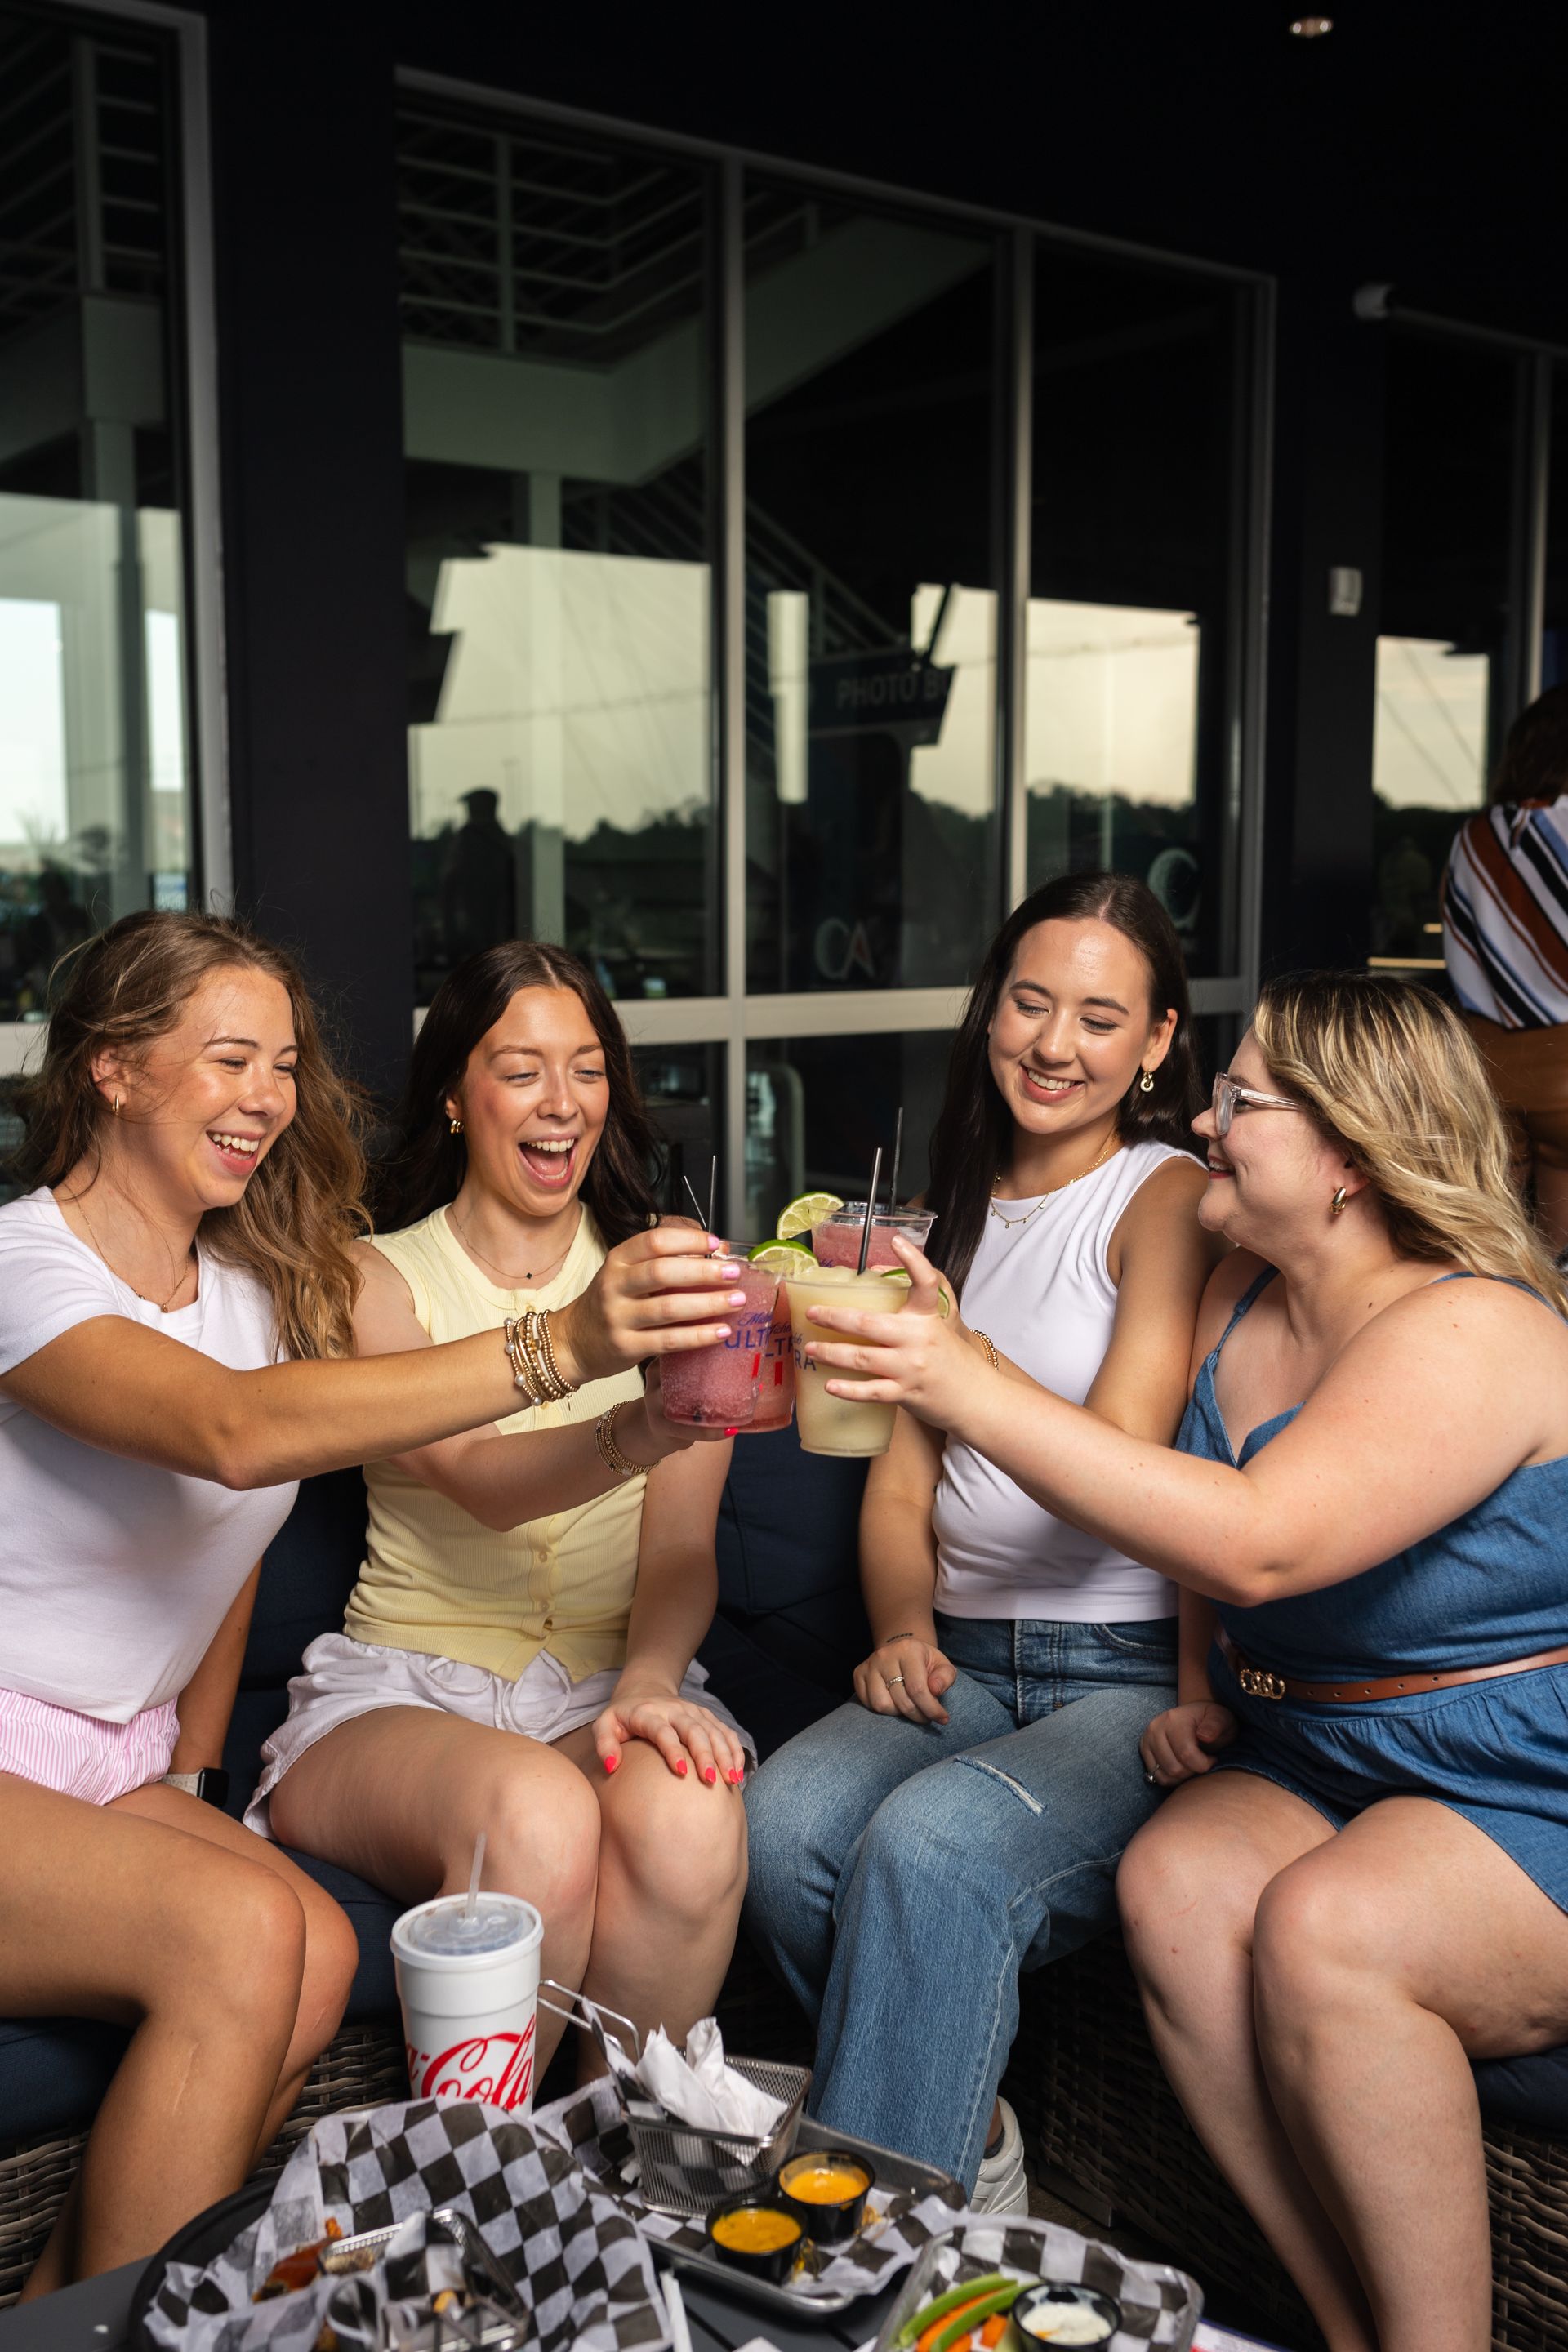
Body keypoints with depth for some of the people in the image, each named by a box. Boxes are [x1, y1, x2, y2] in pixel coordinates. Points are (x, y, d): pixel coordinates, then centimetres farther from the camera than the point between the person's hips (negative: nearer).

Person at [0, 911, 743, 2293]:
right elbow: (238, 1436, -36)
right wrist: (557, 1349, -46)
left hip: (113, 1770, 7)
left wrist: (186, 1786, 12)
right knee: (240, 1930, -28)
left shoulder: (248, 1287, 8)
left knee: (314, 1954, -19)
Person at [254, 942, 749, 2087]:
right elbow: (481, 1482, -18)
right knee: (536, 1818, -34)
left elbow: (683, 1543, 1)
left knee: (687, 1818, -32)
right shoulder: (378, 1280, 3)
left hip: (610, 1680, 2)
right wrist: (637, 1432, -40)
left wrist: (648, 1682, -21)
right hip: (407, 1687, -1)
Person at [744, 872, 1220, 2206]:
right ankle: (974, 2147, -3)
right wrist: (905, 1629, -5)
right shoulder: (965, 1216, 17)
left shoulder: (1168, 1199, -2)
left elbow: (1120, 1460, -18)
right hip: (966, 1665, 5)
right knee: (787, 1821, -24)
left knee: (931, 1843, -33)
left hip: (1135, 1673, -5)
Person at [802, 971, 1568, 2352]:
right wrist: (1204, 1698, 4)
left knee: (1324, 1928, -31)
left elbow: (1255, 1543, -35)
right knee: (1177, 1879, -21)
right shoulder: (1246, 1294, 5)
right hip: (1313, 1760, 7)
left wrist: (969, 1385, -37)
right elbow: (1196, 1526, 21)